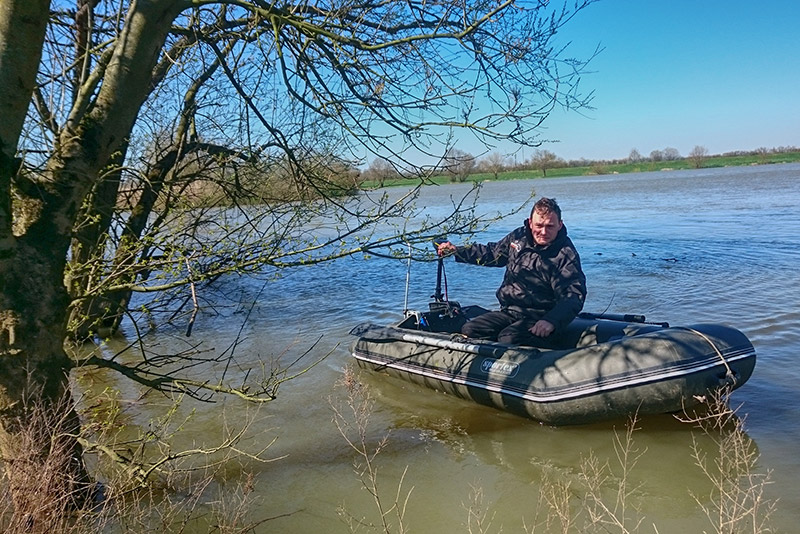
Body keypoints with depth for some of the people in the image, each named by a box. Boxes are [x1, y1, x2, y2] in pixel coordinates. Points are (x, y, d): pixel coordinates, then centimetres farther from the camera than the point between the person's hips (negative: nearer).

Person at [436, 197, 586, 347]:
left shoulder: (566, 255, -12)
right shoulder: (519, 236, 7)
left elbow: (573, 296, -21)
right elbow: (491, 253, 25)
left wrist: (551, 321, -40)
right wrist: (455, 251, 21)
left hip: (539, 319, -6)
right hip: (508, 312, 6)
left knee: (508, 339, -34)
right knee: (468, 330, -14)